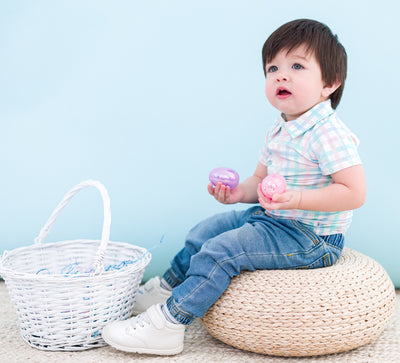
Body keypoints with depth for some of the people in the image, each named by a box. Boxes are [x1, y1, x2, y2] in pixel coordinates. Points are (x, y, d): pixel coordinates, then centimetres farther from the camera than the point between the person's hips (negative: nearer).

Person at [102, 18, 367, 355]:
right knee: (207, 229, 13)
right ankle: (167, 287, 27)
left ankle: (168, 324, -12)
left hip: (311, 238, -10)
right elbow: (260, 180, 17)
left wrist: (297, 198, -34)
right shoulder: (279, 132, 8)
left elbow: (355, 193, -27)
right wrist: (241, 192, -5)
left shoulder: (329, 133, -22)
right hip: (271, 217, 10)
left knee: (220, 251, -19)